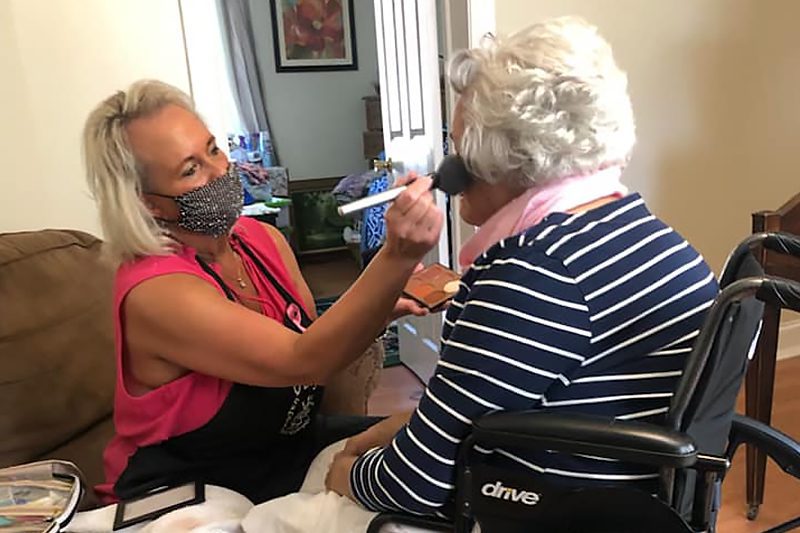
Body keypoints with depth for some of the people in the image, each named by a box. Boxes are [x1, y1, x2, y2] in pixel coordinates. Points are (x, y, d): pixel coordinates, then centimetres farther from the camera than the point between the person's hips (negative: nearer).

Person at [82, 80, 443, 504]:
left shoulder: (263, 239, -4)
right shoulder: (155, 292, -26)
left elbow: (317, 343, 3)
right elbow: (302, 361, -35)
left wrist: (378, 307, -17)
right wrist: (399, 256, -45)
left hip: (290, 445, 7)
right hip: (192, 498, -6)